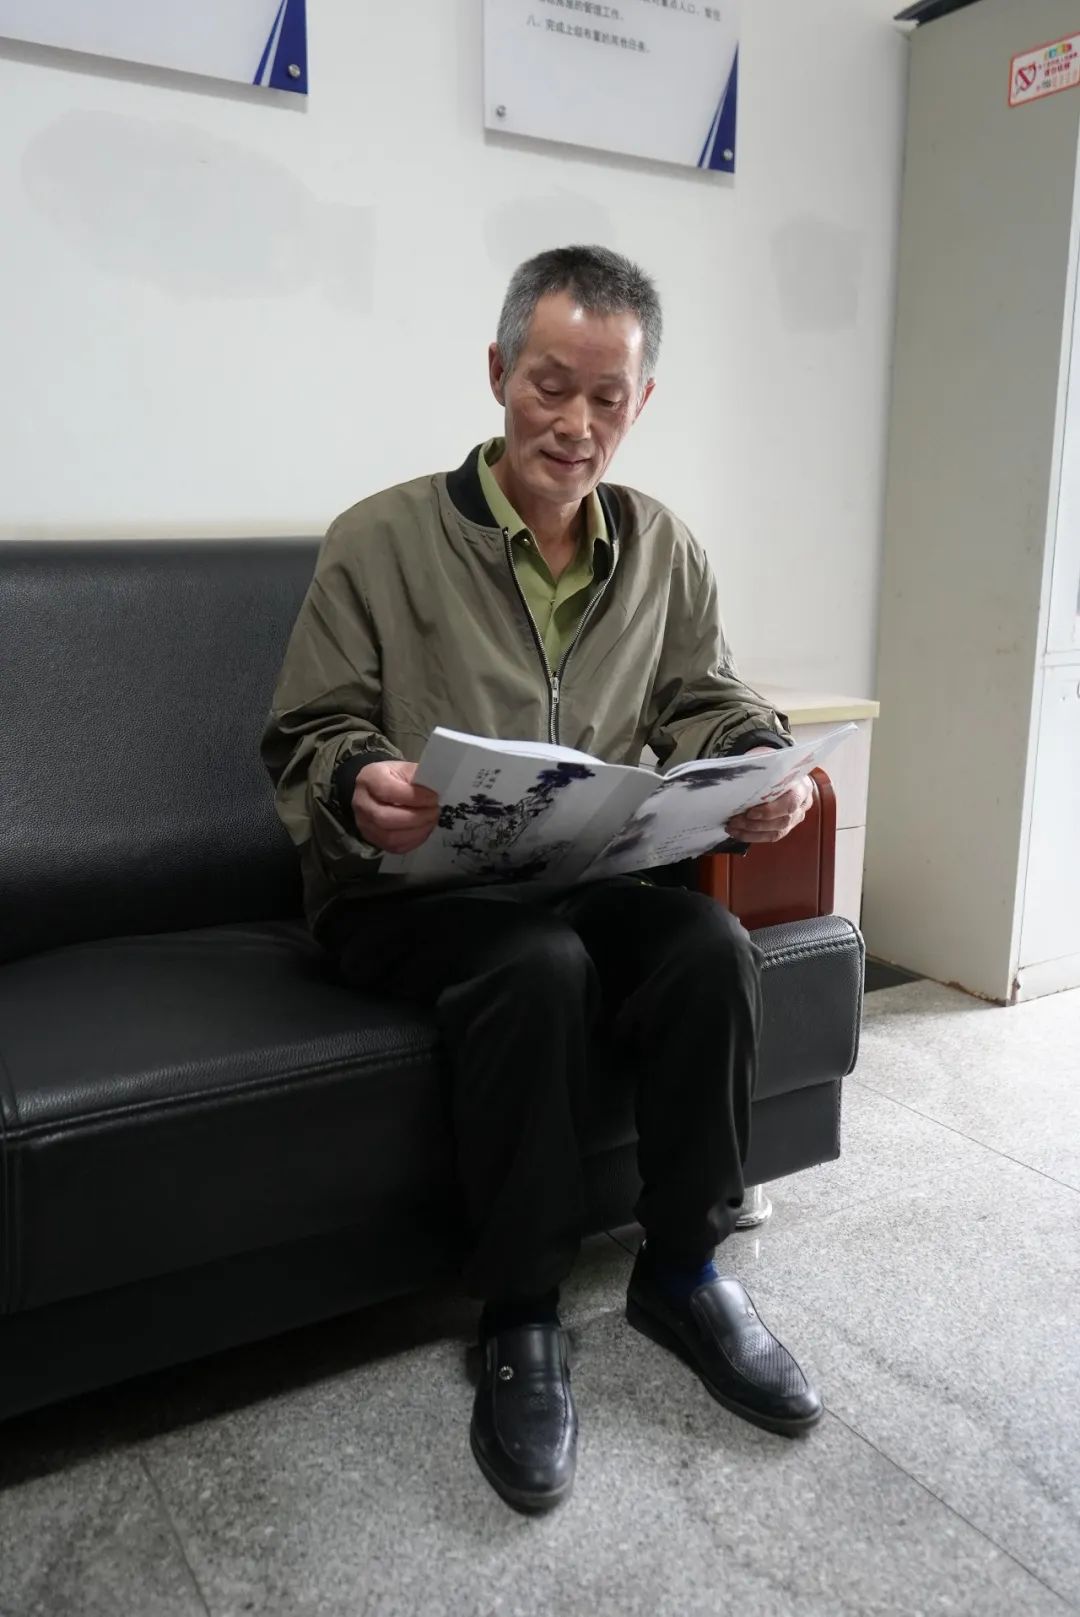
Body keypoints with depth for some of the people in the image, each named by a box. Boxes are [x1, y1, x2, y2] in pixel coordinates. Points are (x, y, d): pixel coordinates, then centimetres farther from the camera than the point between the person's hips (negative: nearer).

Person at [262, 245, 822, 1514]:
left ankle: (683, 1270, -2)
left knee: (712, 947, -25)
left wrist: (761, 763, -11)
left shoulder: (662, 550, 10)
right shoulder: (381, 541, -4)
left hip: (587, 877, 4)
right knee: (536, 966, -34)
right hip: (407, 890, -3)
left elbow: (701, 706, 12)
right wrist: (360, 786, -27)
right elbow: (305, 742, -4)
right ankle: (519, 1325, -13)